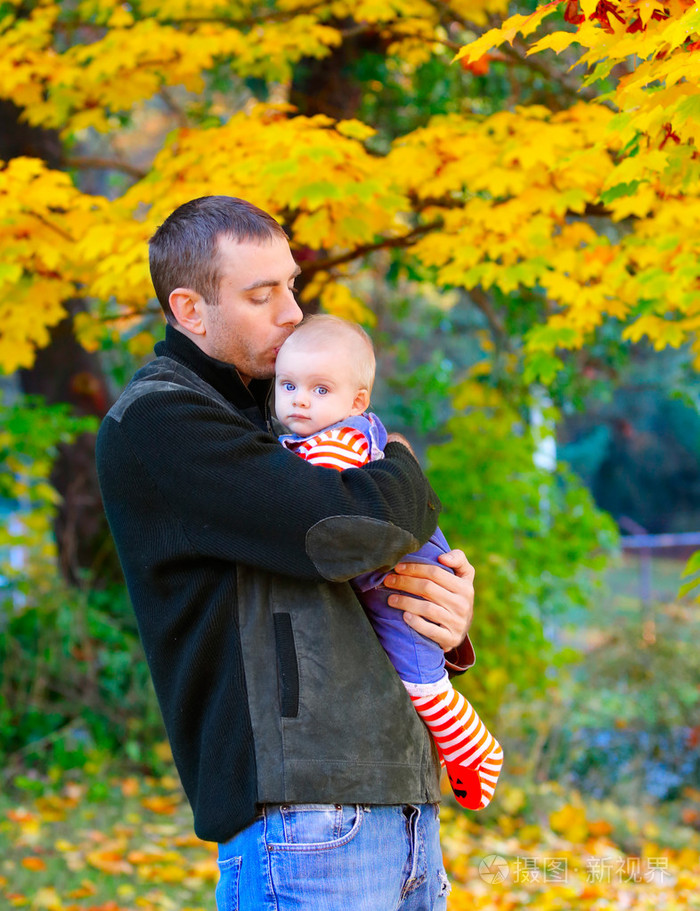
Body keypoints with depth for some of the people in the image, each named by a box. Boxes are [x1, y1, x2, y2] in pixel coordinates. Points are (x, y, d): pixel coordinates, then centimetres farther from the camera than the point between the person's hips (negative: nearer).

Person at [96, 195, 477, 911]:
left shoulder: (264, 417, 21)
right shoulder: (151, 423, -8)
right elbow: (346, 530, -19)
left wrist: (448, 619, 2)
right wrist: (404, 472, 3)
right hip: (301, 813, -8)